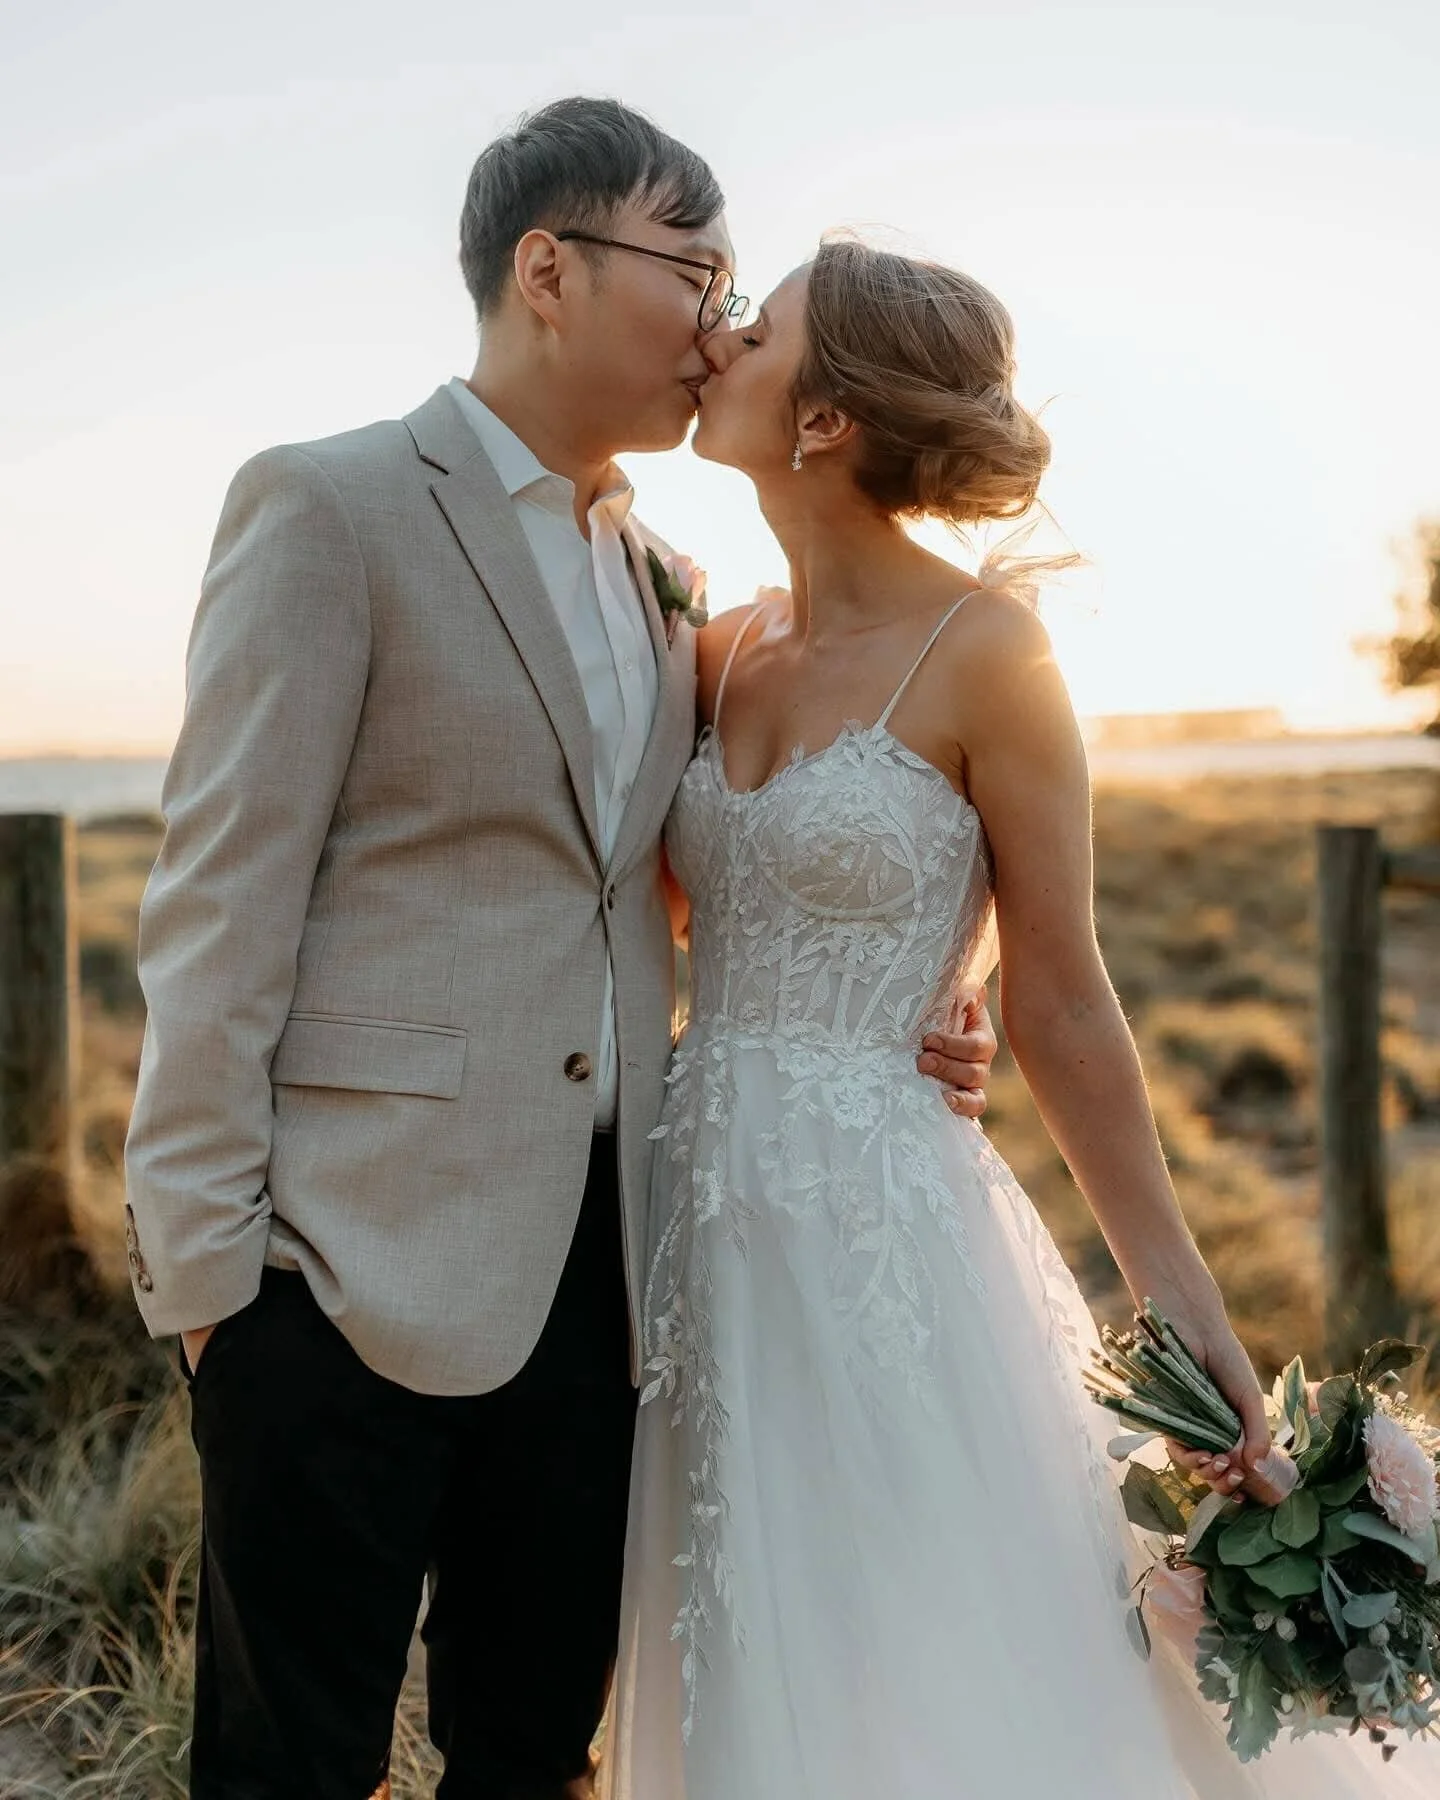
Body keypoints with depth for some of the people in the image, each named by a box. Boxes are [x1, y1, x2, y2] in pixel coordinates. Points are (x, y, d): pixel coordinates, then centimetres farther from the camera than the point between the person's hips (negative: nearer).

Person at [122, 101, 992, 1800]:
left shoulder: (658, 577, 15)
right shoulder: (328, 507, -6)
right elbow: (218, 908, -10)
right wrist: (202, 1261, -13)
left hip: (592, 1258, 7)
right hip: (357, 1260, -6)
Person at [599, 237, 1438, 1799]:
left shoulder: (979, 649, -11)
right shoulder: (723, 653, 7)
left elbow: (1058, 1005, -8)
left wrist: (1182, 1301, -7)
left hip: (878, 1234, -6)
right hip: (706, 1231, 6)